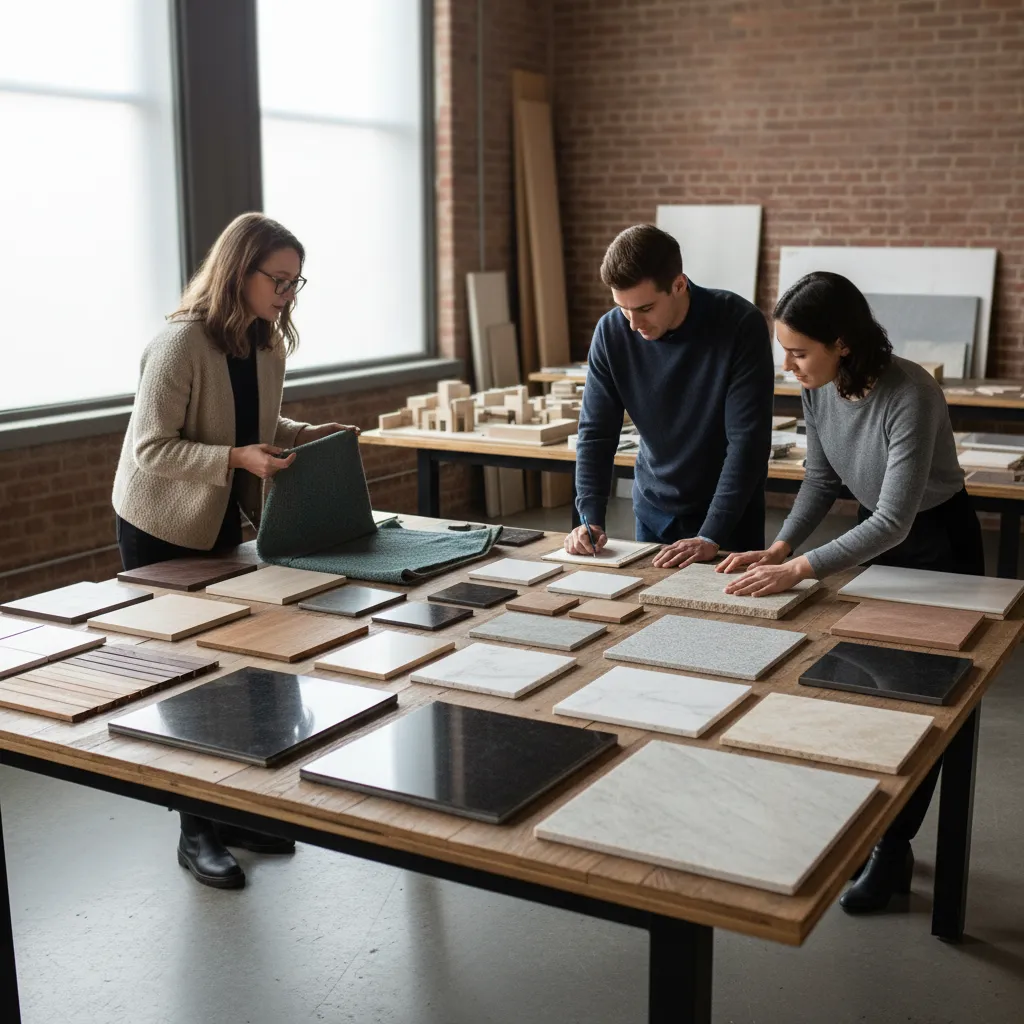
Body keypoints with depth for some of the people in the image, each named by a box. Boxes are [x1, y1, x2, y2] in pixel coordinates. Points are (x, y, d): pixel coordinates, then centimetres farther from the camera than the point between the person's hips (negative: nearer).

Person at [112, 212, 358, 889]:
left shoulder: (266, 344, 2)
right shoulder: (180, 344, -23)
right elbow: (151, 451, -25)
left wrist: (309, 434, -5)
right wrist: (237, 458, -36)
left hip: (223, 523, 7)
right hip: (163, 530, -7)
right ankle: (196, 833, 13)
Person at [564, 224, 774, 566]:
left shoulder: (740, 326, -23)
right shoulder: (611, 332, -12)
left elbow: (748, 439, -24)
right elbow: (596, 432, -7)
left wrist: (710, 536, -29)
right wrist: (590, 518, -19)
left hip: (728, 515, -3)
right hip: (653, 512, 3)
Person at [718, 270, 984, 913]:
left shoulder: (910, 395, -34)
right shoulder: (819, 389, -13)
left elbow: (895, 519, -35)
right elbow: (823, 480, 1)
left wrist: (800, 570, -41)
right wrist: (778, 549, -13)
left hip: (939, 546, -6)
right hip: (877, 535, 7)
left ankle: (894, 853, 15)